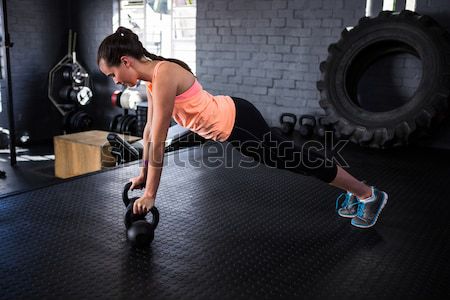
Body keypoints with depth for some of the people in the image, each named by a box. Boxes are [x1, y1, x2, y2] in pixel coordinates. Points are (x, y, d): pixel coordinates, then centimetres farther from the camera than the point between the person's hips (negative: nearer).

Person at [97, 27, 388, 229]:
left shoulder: (163, 75, -27)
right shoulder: (152, 78, 2)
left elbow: (159, 140, -26)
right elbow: (149, 129, 12)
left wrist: (150, 194, -18)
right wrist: (143, 173, 18)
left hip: (236, 121, -8)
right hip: (228, 122, 8)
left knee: (294, 161, 6)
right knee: (291, 161, 19)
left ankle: (369, 194, 25)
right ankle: (352, 192, 38)